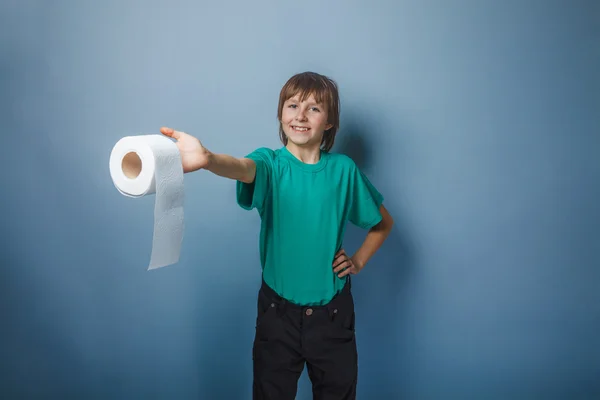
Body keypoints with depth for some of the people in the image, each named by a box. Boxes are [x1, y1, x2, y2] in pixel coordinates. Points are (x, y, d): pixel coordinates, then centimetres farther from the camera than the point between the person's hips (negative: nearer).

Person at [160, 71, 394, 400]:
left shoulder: (343, 169, -2)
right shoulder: (270, 164, -7)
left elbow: (383, 222, 12)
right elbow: (244, 168, -33)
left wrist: (358, 261, -1)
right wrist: (207, 159, -55)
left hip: (332, 313, 1)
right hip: (277, 311, -1)